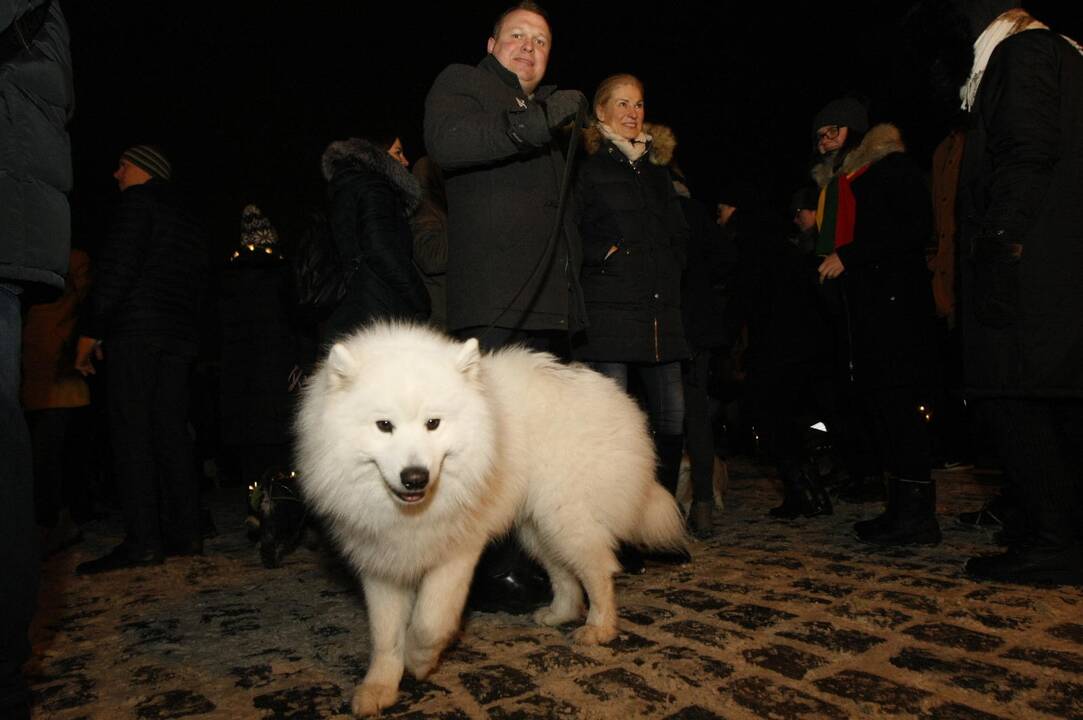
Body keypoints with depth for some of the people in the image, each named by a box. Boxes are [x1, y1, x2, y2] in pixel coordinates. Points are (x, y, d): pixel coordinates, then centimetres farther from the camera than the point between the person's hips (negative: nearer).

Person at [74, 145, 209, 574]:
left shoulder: (138, 201, 1)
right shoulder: (187, 220, 26)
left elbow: (117, 267, -11)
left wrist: (91, 330, -9)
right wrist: (185, 327, 19)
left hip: (136, 332, -8)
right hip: (181, 337, 8)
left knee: (131, 432, -9)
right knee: (171, 431, 6)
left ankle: (143, 540, -12)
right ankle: (185, 533, 5)